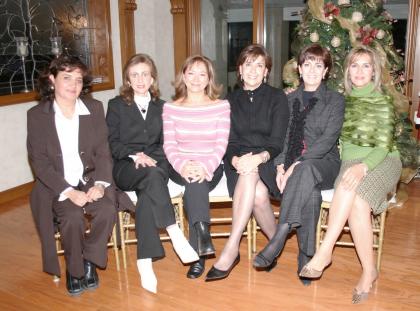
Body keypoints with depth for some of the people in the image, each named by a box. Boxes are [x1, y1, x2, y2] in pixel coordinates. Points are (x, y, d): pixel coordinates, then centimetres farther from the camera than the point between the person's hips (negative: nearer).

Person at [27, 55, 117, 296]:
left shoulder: (94, 108, 5)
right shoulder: (37, 115, -2)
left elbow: (103, 151, 3)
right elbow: (40, 162, -6)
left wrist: (100, 183, -15)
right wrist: (69, 192, -18)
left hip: (90, 179, 2)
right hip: (56, 186, -1)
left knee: (108, 210, -26)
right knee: (73, 217, -28)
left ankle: (89, 260, 2)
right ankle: (75, 269, 1)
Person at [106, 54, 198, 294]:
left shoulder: (161, 107, 21)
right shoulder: (116, 105, 14)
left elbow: (165, 144, 14)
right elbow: (113, 143, 3)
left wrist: (149, 157, -7)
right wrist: (135, 155, -15)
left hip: (154, 164, 2)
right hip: (125, 167, -1)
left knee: (147, 194, -34)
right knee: (152, 176, -37)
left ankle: (145, 263, -35)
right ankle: (176, 235, -38)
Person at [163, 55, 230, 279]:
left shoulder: (221, 106, 6)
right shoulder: (170, 108, 9)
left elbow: (221, 144, -3)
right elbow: (169, 145, -1)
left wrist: (205, 167, -22)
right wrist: (182, 166, -22)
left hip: (211, 168, -1)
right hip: (181, 168, 1)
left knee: (196, 181, -33)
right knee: (194, 180, -34)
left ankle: (197, 253, -32)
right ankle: (203, 234, -36)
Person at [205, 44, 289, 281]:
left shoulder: (277, 98, 6)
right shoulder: (231, 100, 15)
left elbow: (277, 142, -4)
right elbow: (228, 142, 6)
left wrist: (259, 158, -25)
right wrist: (235, 159, -17)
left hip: (268, 162, -2)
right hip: (238, 162, 2)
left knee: (250, 175, -37)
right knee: (258, 193, -33)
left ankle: (231, 250, -32)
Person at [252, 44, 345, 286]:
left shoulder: (336, 100, 7)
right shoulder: (289, 100, 18)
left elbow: (328, 139, -8)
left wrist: (297, 165, -21)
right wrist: (280, 165, -9)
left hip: (324, 163, -2)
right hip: (294, 165, 2)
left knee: (306, 170, -39)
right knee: (310, 191, -34)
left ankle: (278, 240, -42)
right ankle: (306, 257, -27)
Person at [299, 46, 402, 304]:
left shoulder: (383, 103, -1)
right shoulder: (343, 101, 12)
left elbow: (384, 147, -10)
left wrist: (363, 166, -28)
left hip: (382, 162, -3)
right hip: (351, 162, 3)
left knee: (351, 187, -36)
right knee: (357, 203, -31)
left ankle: (325, 252, -30)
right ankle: (369, 271, -20)